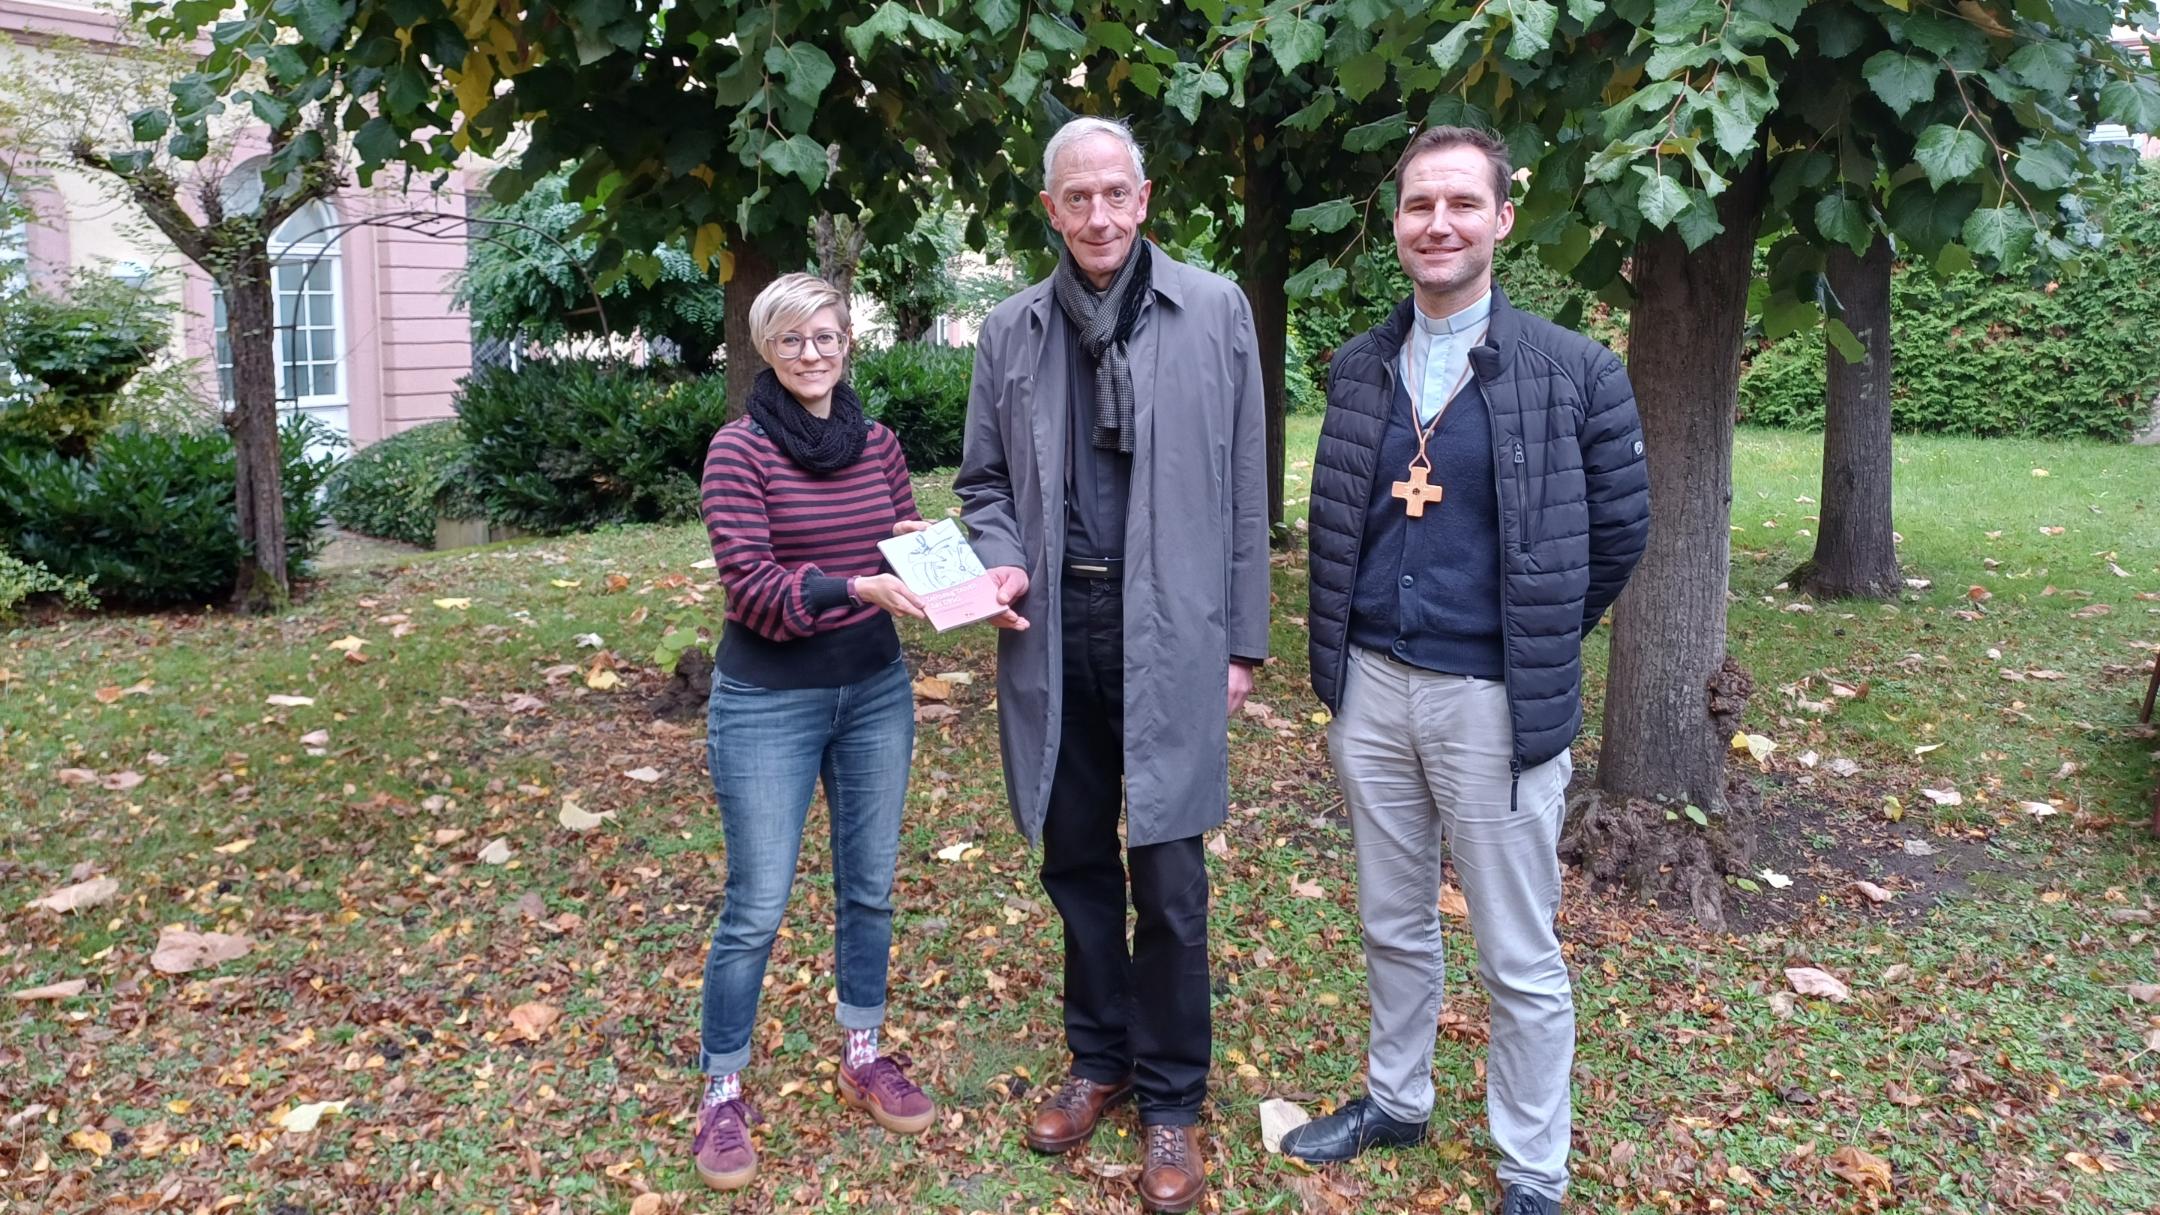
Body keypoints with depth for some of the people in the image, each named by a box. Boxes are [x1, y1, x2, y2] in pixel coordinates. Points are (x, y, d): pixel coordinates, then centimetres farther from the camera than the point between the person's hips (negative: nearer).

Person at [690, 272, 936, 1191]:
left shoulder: (878, 444, 4)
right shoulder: (739, 449, -11)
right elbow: (751, 587, -17)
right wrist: (858, 589, -30)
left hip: (877, 690, 5)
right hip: (767, 701, -5)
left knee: (869, 885, 15)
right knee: (756, 908, 2)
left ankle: (863, 1058, 34)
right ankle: (721, 1094, 20)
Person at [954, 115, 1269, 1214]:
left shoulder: (1214, 310, -1)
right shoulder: (1010, 330, 7)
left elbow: (1242, 490, 0)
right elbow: (984, 482, 14)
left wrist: (1243, 638, 0)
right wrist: (999, 564, -6)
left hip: (1169, 628, -3)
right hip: (1055, 629, 3)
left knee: (1167, 876, 2)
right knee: (1075, 861, 15)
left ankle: (1171, 1098, 20)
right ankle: (1098, 1059, 34)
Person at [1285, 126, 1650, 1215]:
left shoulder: (1573, 372, -8)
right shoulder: (1359, 369, 5)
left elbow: (1618, 528, 1)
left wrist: (1539, 642, 7)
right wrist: (1342, 657, 14)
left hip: (1495, 700, -4)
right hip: (1371, 686, 4)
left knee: (1519, 960, 7)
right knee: (1393, 924, 20)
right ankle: (1396, 1101, 41)